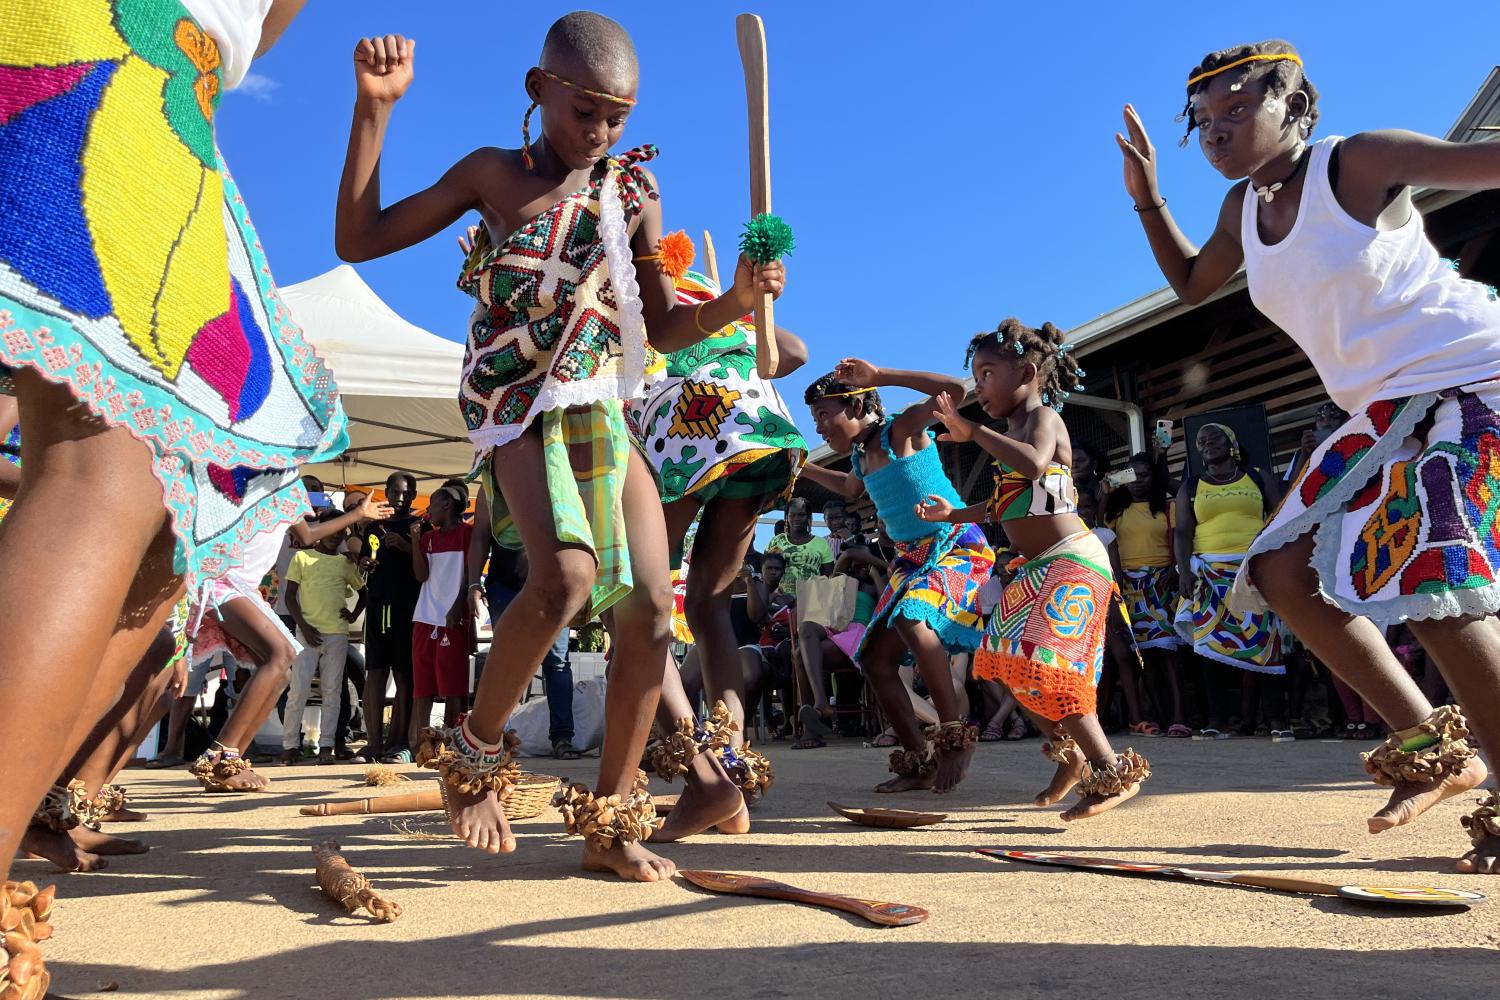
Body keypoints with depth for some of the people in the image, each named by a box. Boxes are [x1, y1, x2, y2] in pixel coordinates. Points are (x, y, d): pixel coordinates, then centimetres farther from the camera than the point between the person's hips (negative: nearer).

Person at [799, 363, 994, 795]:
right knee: (876, 660, 0)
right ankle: (920, 763, 8)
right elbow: (850, 487, 35)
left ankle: (956, 730, -20)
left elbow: (955, 388, -27)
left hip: (958, 547, -9)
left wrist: (881, 376, -26)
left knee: (911, 617, -37)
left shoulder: (902, 428, -12)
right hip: (911, 557, 9)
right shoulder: (861, 456, 11)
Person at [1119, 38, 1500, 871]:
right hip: (1383, 413, 8)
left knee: (1430, 577, -23)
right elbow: (1191, 282, 24)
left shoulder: (1357, 162, -10)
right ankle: (1431, 745, 7)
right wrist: (1148, 199, 13)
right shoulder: (1244, 208, 10)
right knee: (1284, 569, -2)